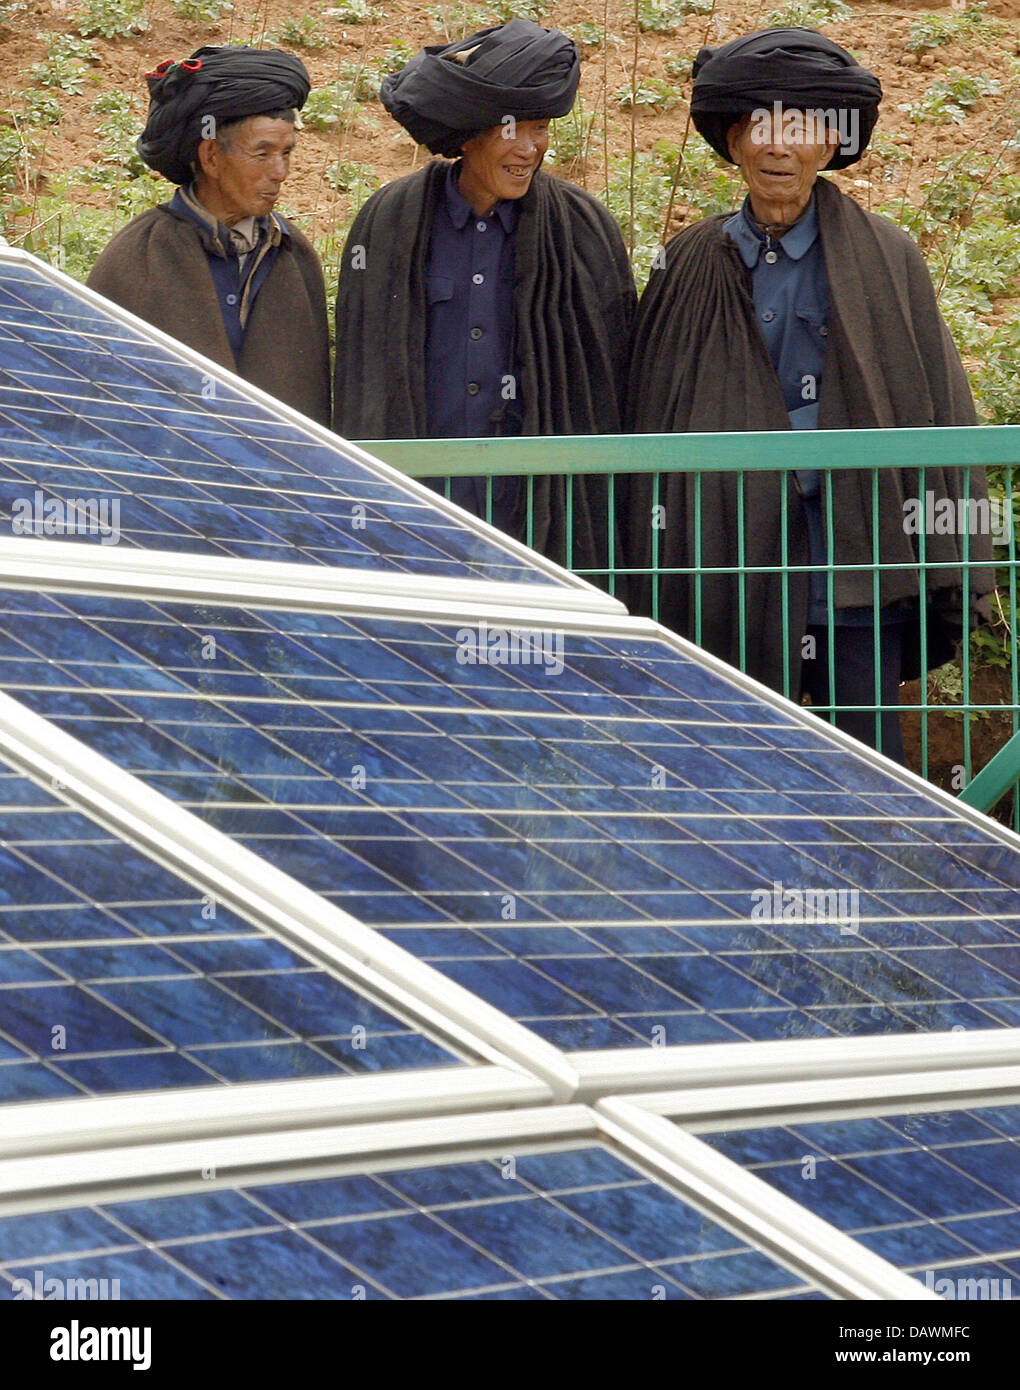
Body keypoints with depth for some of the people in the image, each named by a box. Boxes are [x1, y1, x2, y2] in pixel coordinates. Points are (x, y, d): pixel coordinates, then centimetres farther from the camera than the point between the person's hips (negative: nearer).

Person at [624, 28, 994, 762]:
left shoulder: (884, 258, 5)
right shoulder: (692, 267, 9)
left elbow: (940, 412, 5)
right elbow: (653, 423, 12)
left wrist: (950, 575, -1)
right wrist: (648, 584, 8)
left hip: (855, 569, -1)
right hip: (729, 572, 2)